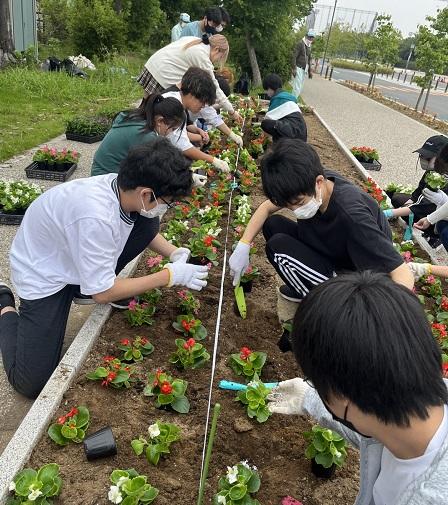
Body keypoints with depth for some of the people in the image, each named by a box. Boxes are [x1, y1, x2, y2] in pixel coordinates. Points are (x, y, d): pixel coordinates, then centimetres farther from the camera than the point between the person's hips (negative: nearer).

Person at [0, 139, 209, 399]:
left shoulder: (124, 186, -17)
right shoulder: (96, 217, -39)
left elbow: (148, 229, 7)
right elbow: (103, 294, -28)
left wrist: (174, 253, -9)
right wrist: (170, 275, -25)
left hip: (72, 252, 7)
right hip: (44, 275, -7)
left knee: (148, 226, -10)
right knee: (32, 383, -10)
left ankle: (93, 285, 5)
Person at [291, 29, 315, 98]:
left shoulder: (309, 46, 16)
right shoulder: (300, 43, -8)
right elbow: (294, 56, -14)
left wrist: (309, 71, 19)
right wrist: (294, 68, -21)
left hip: (304, 69, 8)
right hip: (298, 68, -8)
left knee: (301, 88, 8)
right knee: (297, 88, -13)